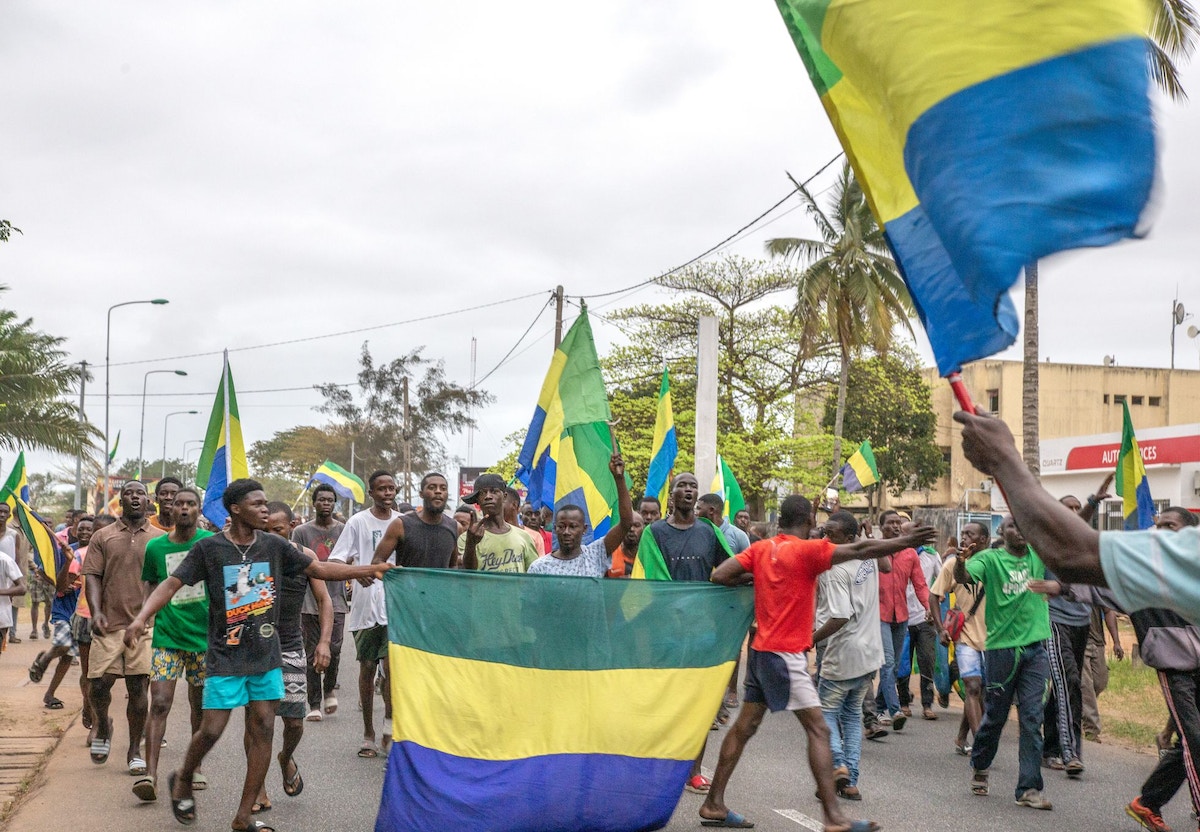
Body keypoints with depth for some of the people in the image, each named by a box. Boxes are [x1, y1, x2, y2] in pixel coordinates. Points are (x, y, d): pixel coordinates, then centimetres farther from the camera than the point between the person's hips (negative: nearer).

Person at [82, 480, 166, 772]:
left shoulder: (161, 539, 8)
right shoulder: (102, 537, 8)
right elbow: (92, 576, 2)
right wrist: (96, 611, -12)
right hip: (109, 624, 0)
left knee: (138, 687, 0)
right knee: (99, 684, -3)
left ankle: (134, 751, 11)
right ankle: (103, 726, 29)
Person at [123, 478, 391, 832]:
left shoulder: (274, 546, 3)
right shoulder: (209, 548, -8)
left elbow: (318, 568, 8)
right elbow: (172, 584, -11)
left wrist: (366, 569, 0)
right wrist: (141, 618, -26)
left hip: (266, 656, 4)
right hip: (226, 657, -4)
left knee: (263, 730, 1)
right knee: (211, 730, -5)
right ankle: (183, 780, 29)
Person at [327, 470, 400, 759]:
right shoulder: (358, 522, -1)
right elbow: (336, 559, -8)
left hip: (396, 605, 1)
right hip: (365, 606, -1)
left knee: (392, 664, -13)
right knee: (367, 667, 6)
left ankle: (389, 727, -1)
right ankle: (368, 734, 16)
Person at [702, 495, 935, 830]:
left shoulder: (761, 548, 6)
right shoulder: (807, 550, -11)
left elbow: (719, 575, 1)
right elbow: (860, 550, -16)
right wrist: (905, 541, -13)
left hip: (761, 650, 8)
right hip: (786, 654, -7)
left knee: (744, 727, 13)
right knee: (819, 730, -8)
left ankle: (714, 804, 17)